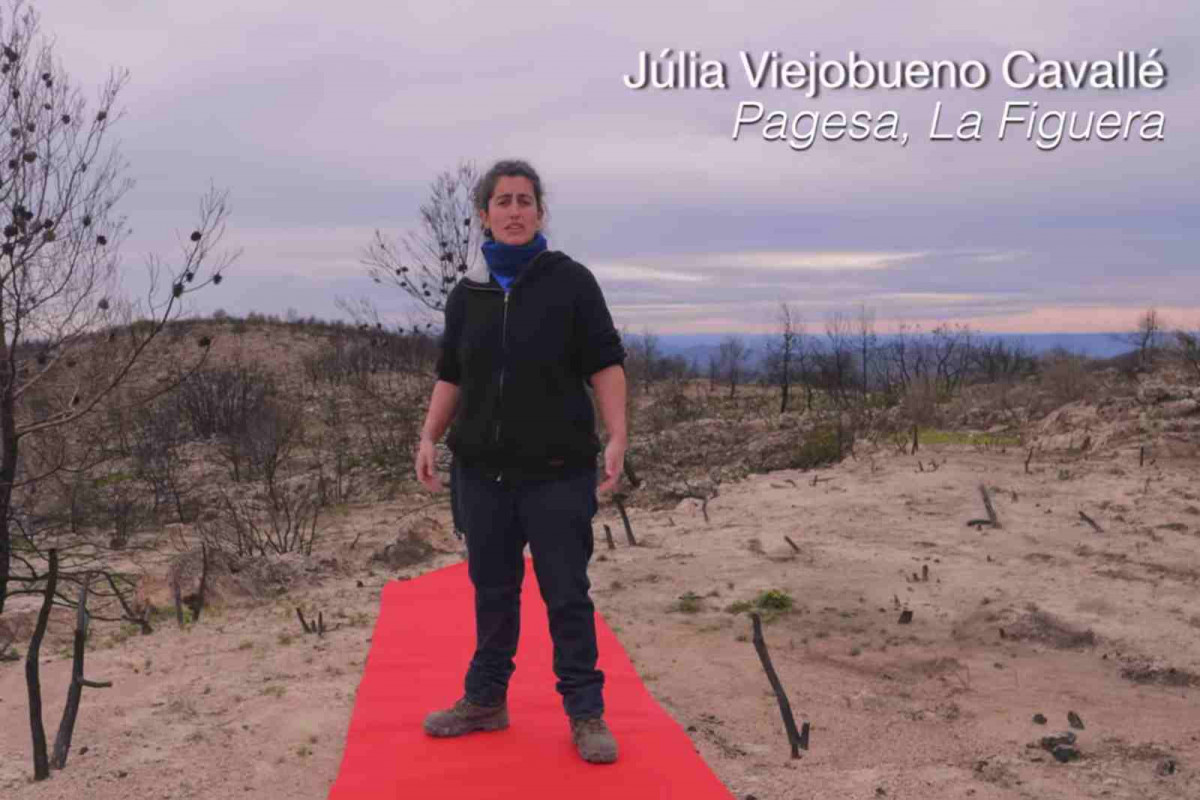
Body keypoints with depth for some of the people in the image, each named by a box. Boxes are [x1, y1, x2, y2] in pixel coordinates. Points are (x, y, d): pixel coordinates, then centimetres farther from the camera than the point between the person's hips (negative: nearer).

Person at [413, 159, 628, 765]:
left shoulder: (571, 281, -2)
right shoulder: (467, 294, 10)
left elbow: (605, 364, -5)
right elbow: (450, 376, 14)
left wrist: (616, 435, -16)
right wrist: (429, 438, 2)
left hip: (558, 472, -4)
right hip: (483, 471, 4)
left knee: (567, 595, 3)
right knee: (492, 590, 15)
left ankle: (585, 713, 15)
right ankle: (485, 701, 29)